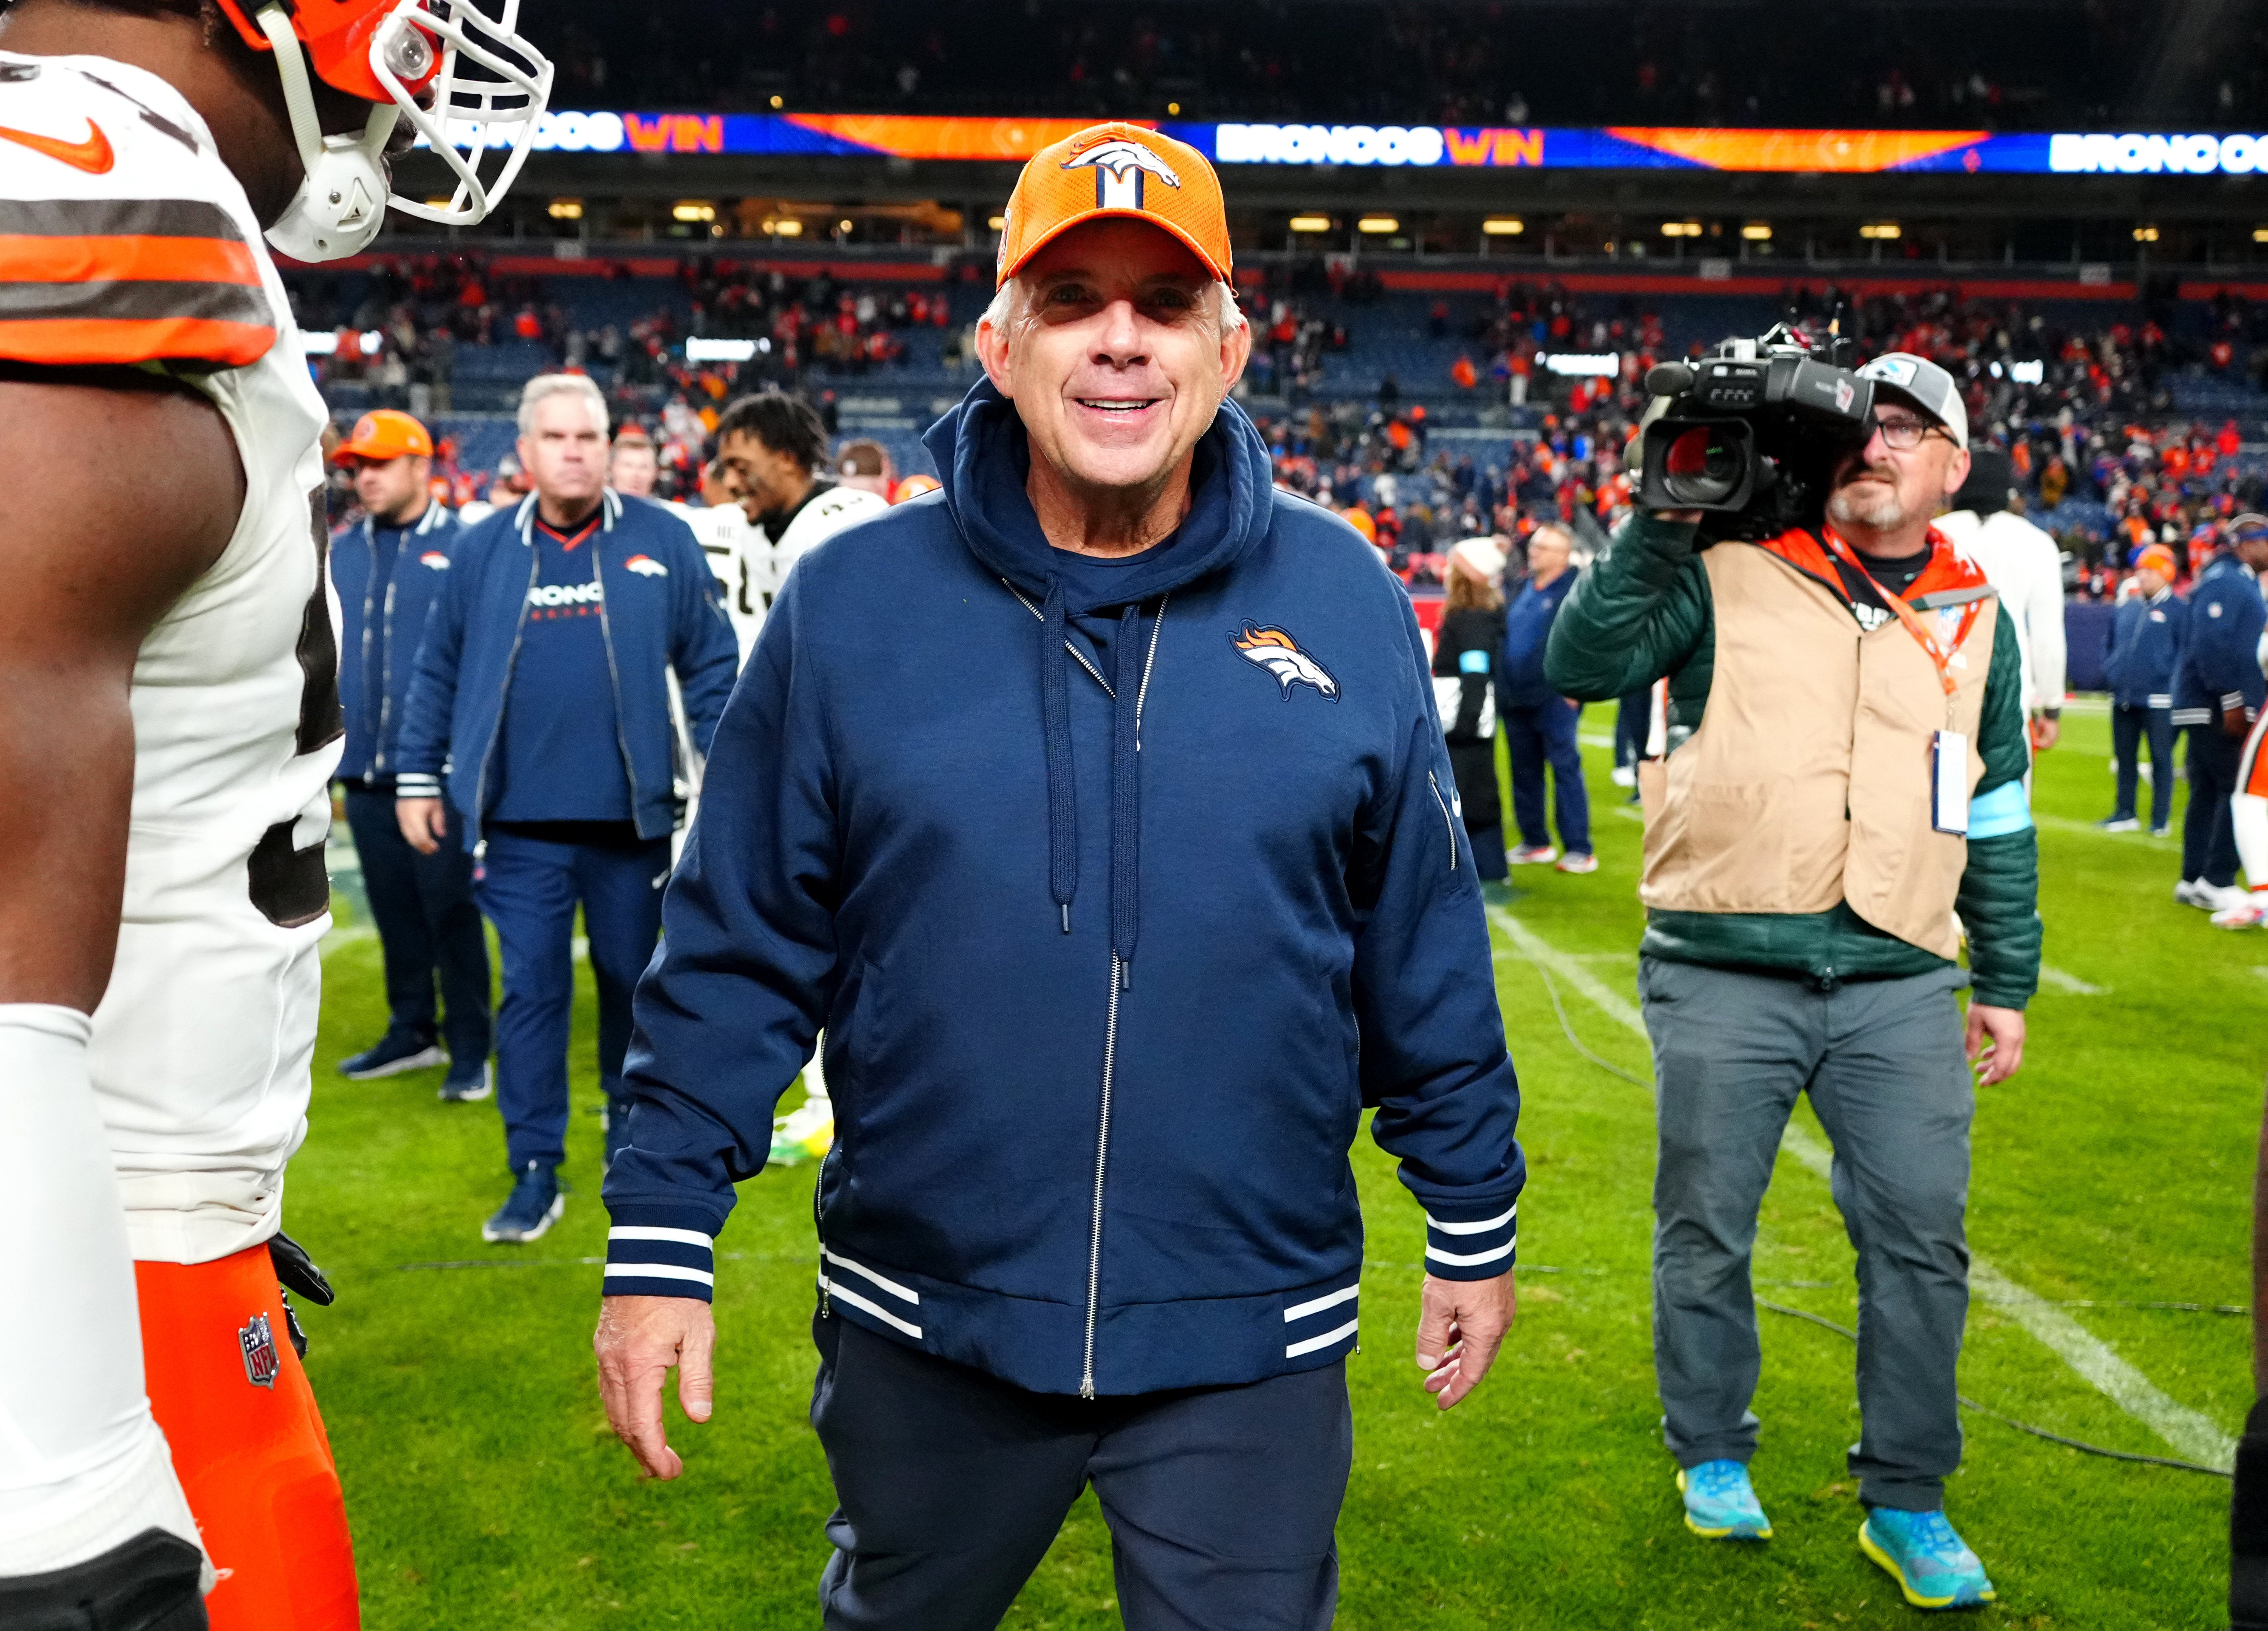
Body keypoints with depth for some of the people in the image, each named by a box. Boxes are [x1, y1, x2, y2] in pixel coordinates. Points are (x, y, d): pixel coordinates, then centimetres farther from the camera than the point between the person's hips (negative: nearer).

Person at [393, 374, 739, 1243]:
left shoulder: (661, 540, 2)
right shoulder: (483, 550, 6)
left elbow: (710, 664, 4)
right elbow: (438, 673, 11)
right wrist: (418, 779, 9)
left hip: (633, 816, 0)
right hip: (521, 822, 1)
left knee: (634, 981, 12)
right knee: (531, 989, 3)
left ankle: (631, 1132, 30)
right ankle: (536, 1171, 13)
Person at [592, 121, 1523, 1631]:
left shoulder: (1343, 602, -4)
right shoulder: (850, 602, -6)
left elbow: (1426, 950, 2)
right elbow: (739, 952, -2)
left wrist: (1474, 1222, 7)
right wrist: (662, 1240, -3)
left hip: (1253, 1335, -1)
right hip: (925, 1328, 2)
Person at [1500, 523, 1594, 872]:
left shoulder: (1575, 590, -6)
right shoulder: (1522, 588, 16)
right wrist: (1501, 686, 15)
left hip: (1554, 699, -7)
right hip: (1515, 697, 8)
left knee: (1565, 769, -5)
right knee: (1524, 771, 12)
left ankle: (1579, 849, -2)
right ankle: (1535, 842, 23)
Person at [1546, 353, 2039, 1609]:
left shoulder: (1977, 619, 13)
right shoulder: (1728, 574, 1)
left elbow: (1999, 818, 18)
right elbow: (1582, 665, -10)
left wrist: (2008, 981, 18)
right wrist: (1662, 521, -12)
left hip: (1900, 988, 3)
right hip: (1723, 976, -3)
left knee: (1921, 1242, 4)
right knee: (1705, 1234, 8)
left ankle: (1905, 1503, 23)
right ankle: (1712, 1456, 31)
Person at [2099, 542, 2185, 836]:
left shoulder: (2179, 610, -4)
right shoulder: (2124, 609, 13)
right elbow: (2111, 645, 23)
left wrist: (2168, 678, -15)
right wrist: (2110, 671, 8)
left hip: (2158, 700, -6)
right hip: (2123, 699, 6)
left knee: (2161, 759, 1)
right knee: (2124, 758, 11)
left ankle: (2161, 819, 7)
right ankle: (2125, 814, 21)